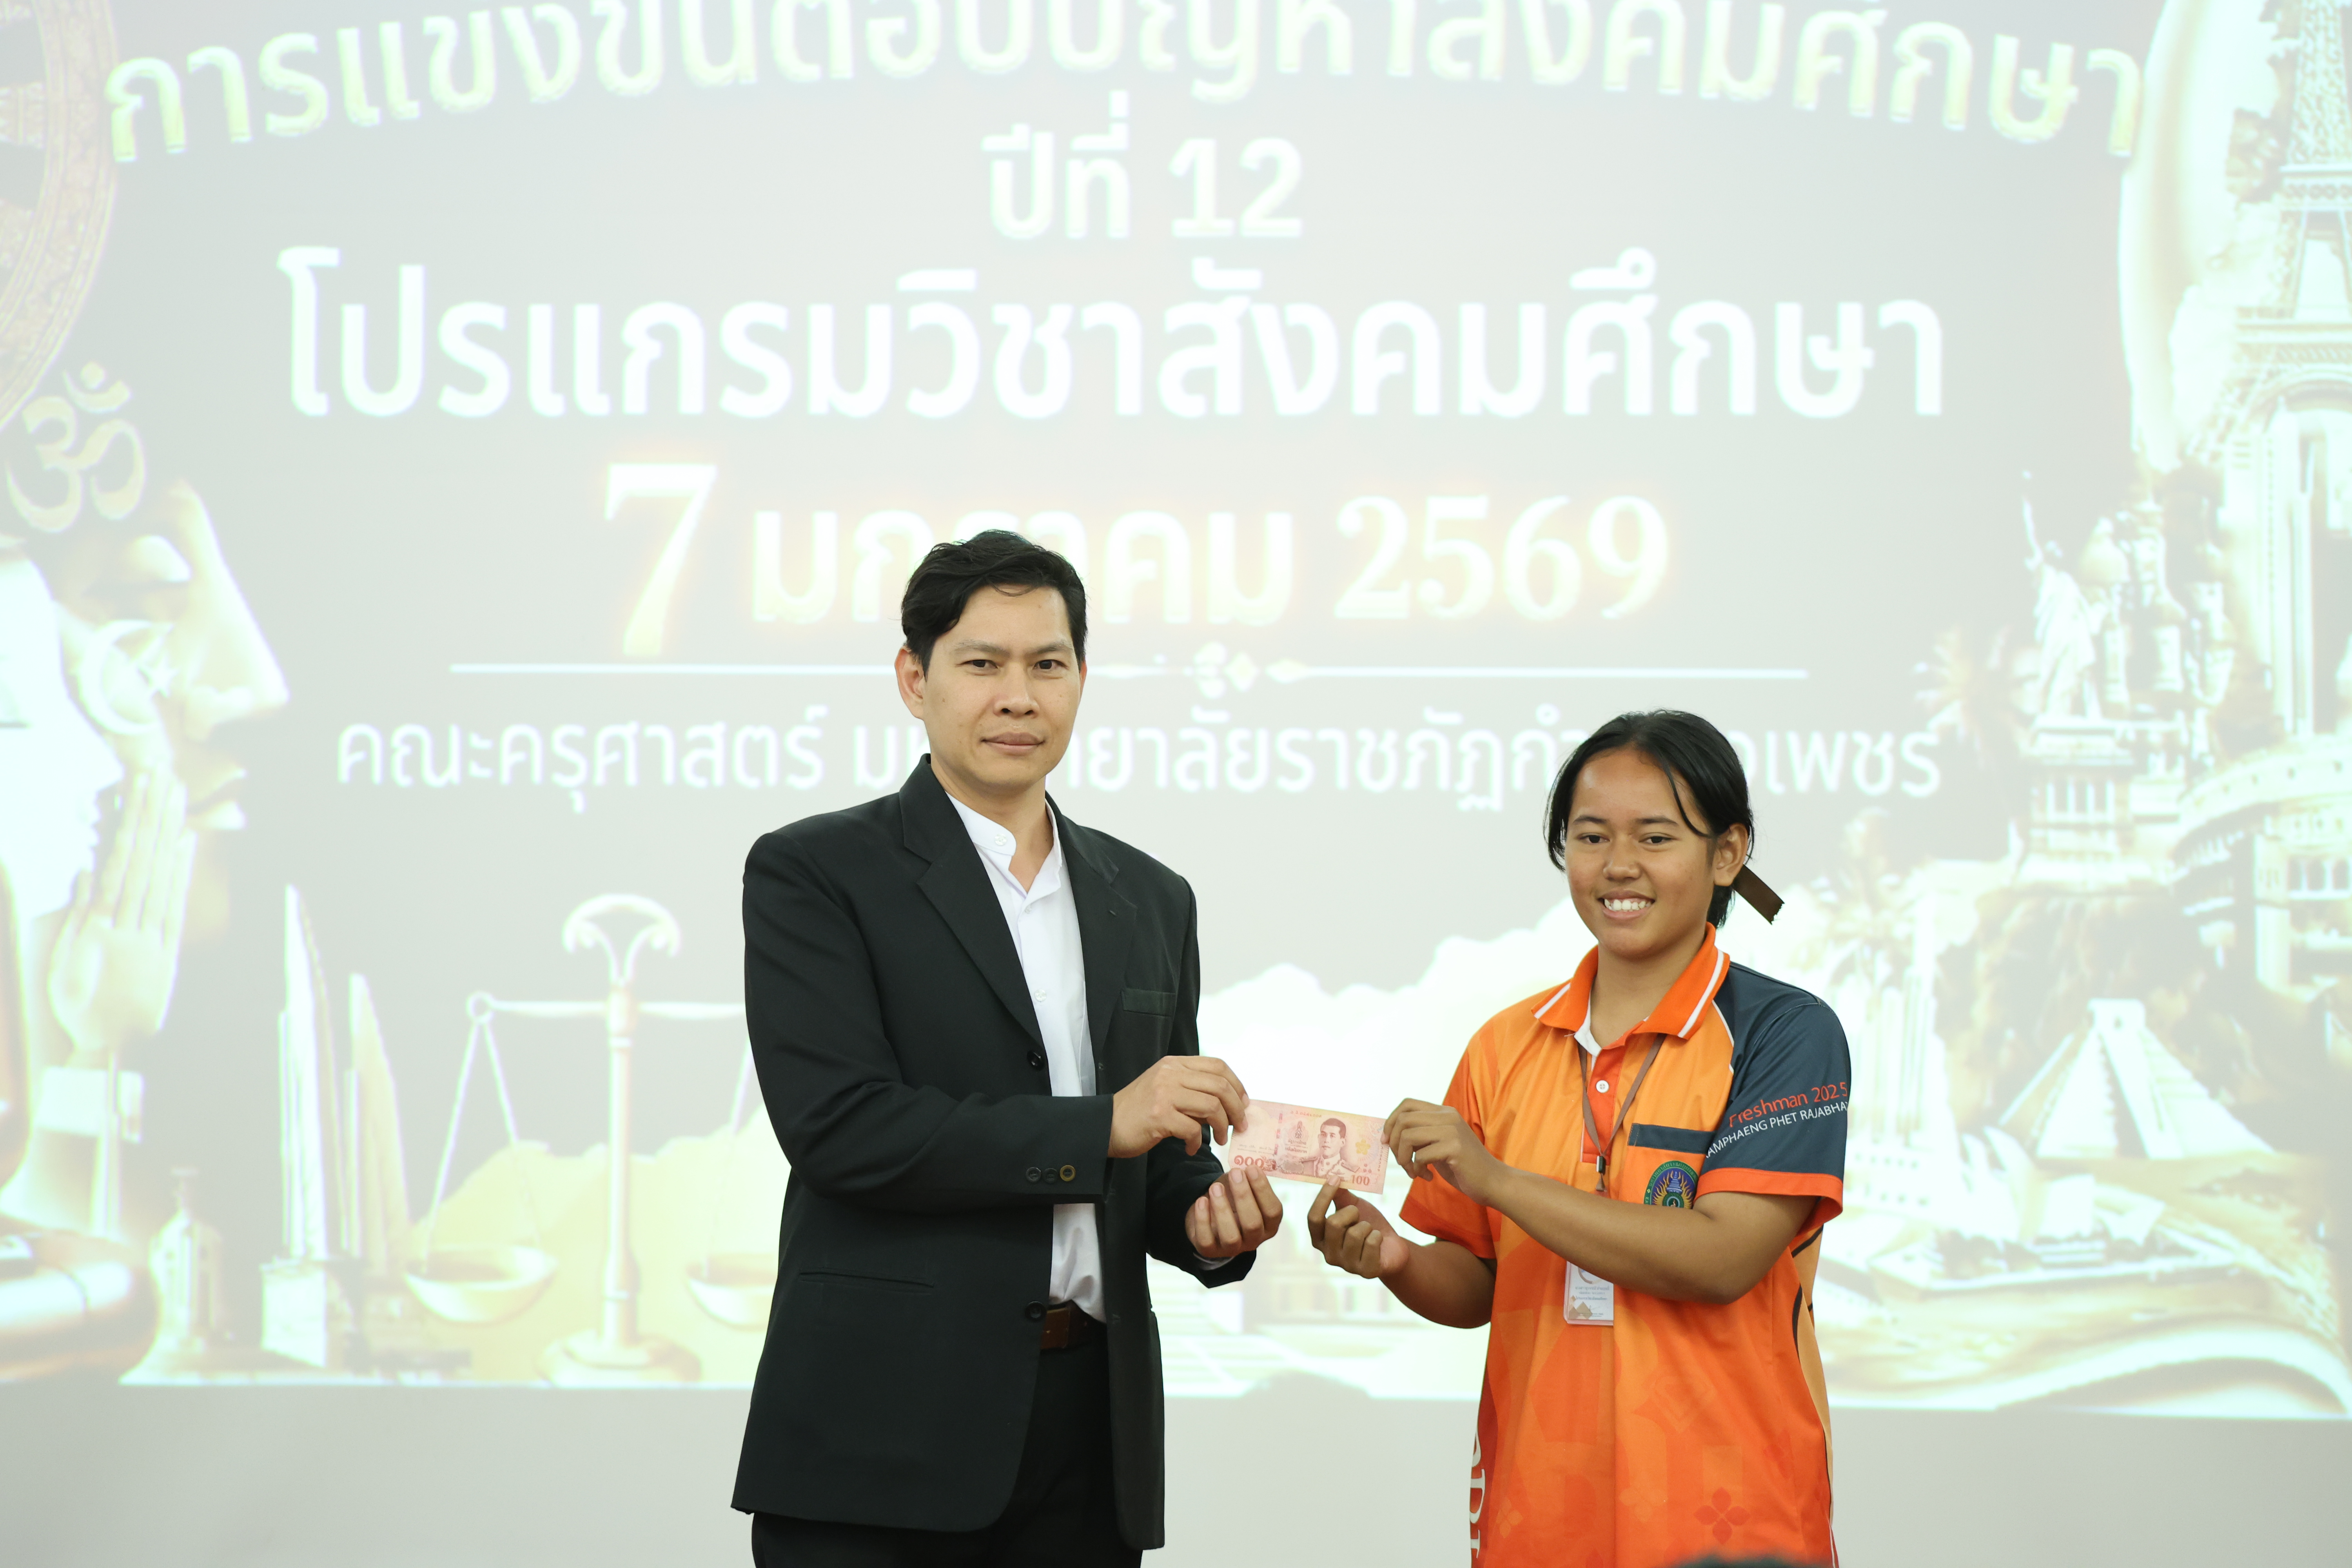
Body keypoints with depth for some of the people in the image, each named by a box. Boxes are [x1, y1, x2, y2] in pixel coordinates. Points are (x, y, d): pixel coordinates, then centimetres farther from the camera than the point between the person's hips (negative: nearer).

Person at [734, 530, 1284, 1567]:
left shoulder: (1150, 900, 15)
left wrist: (1207, 1215, -3)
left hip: (1089, 1435, 5)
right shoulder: (811, 874, -1)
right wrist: (1100, 1126, -15)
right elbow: (838, 1126, -13)